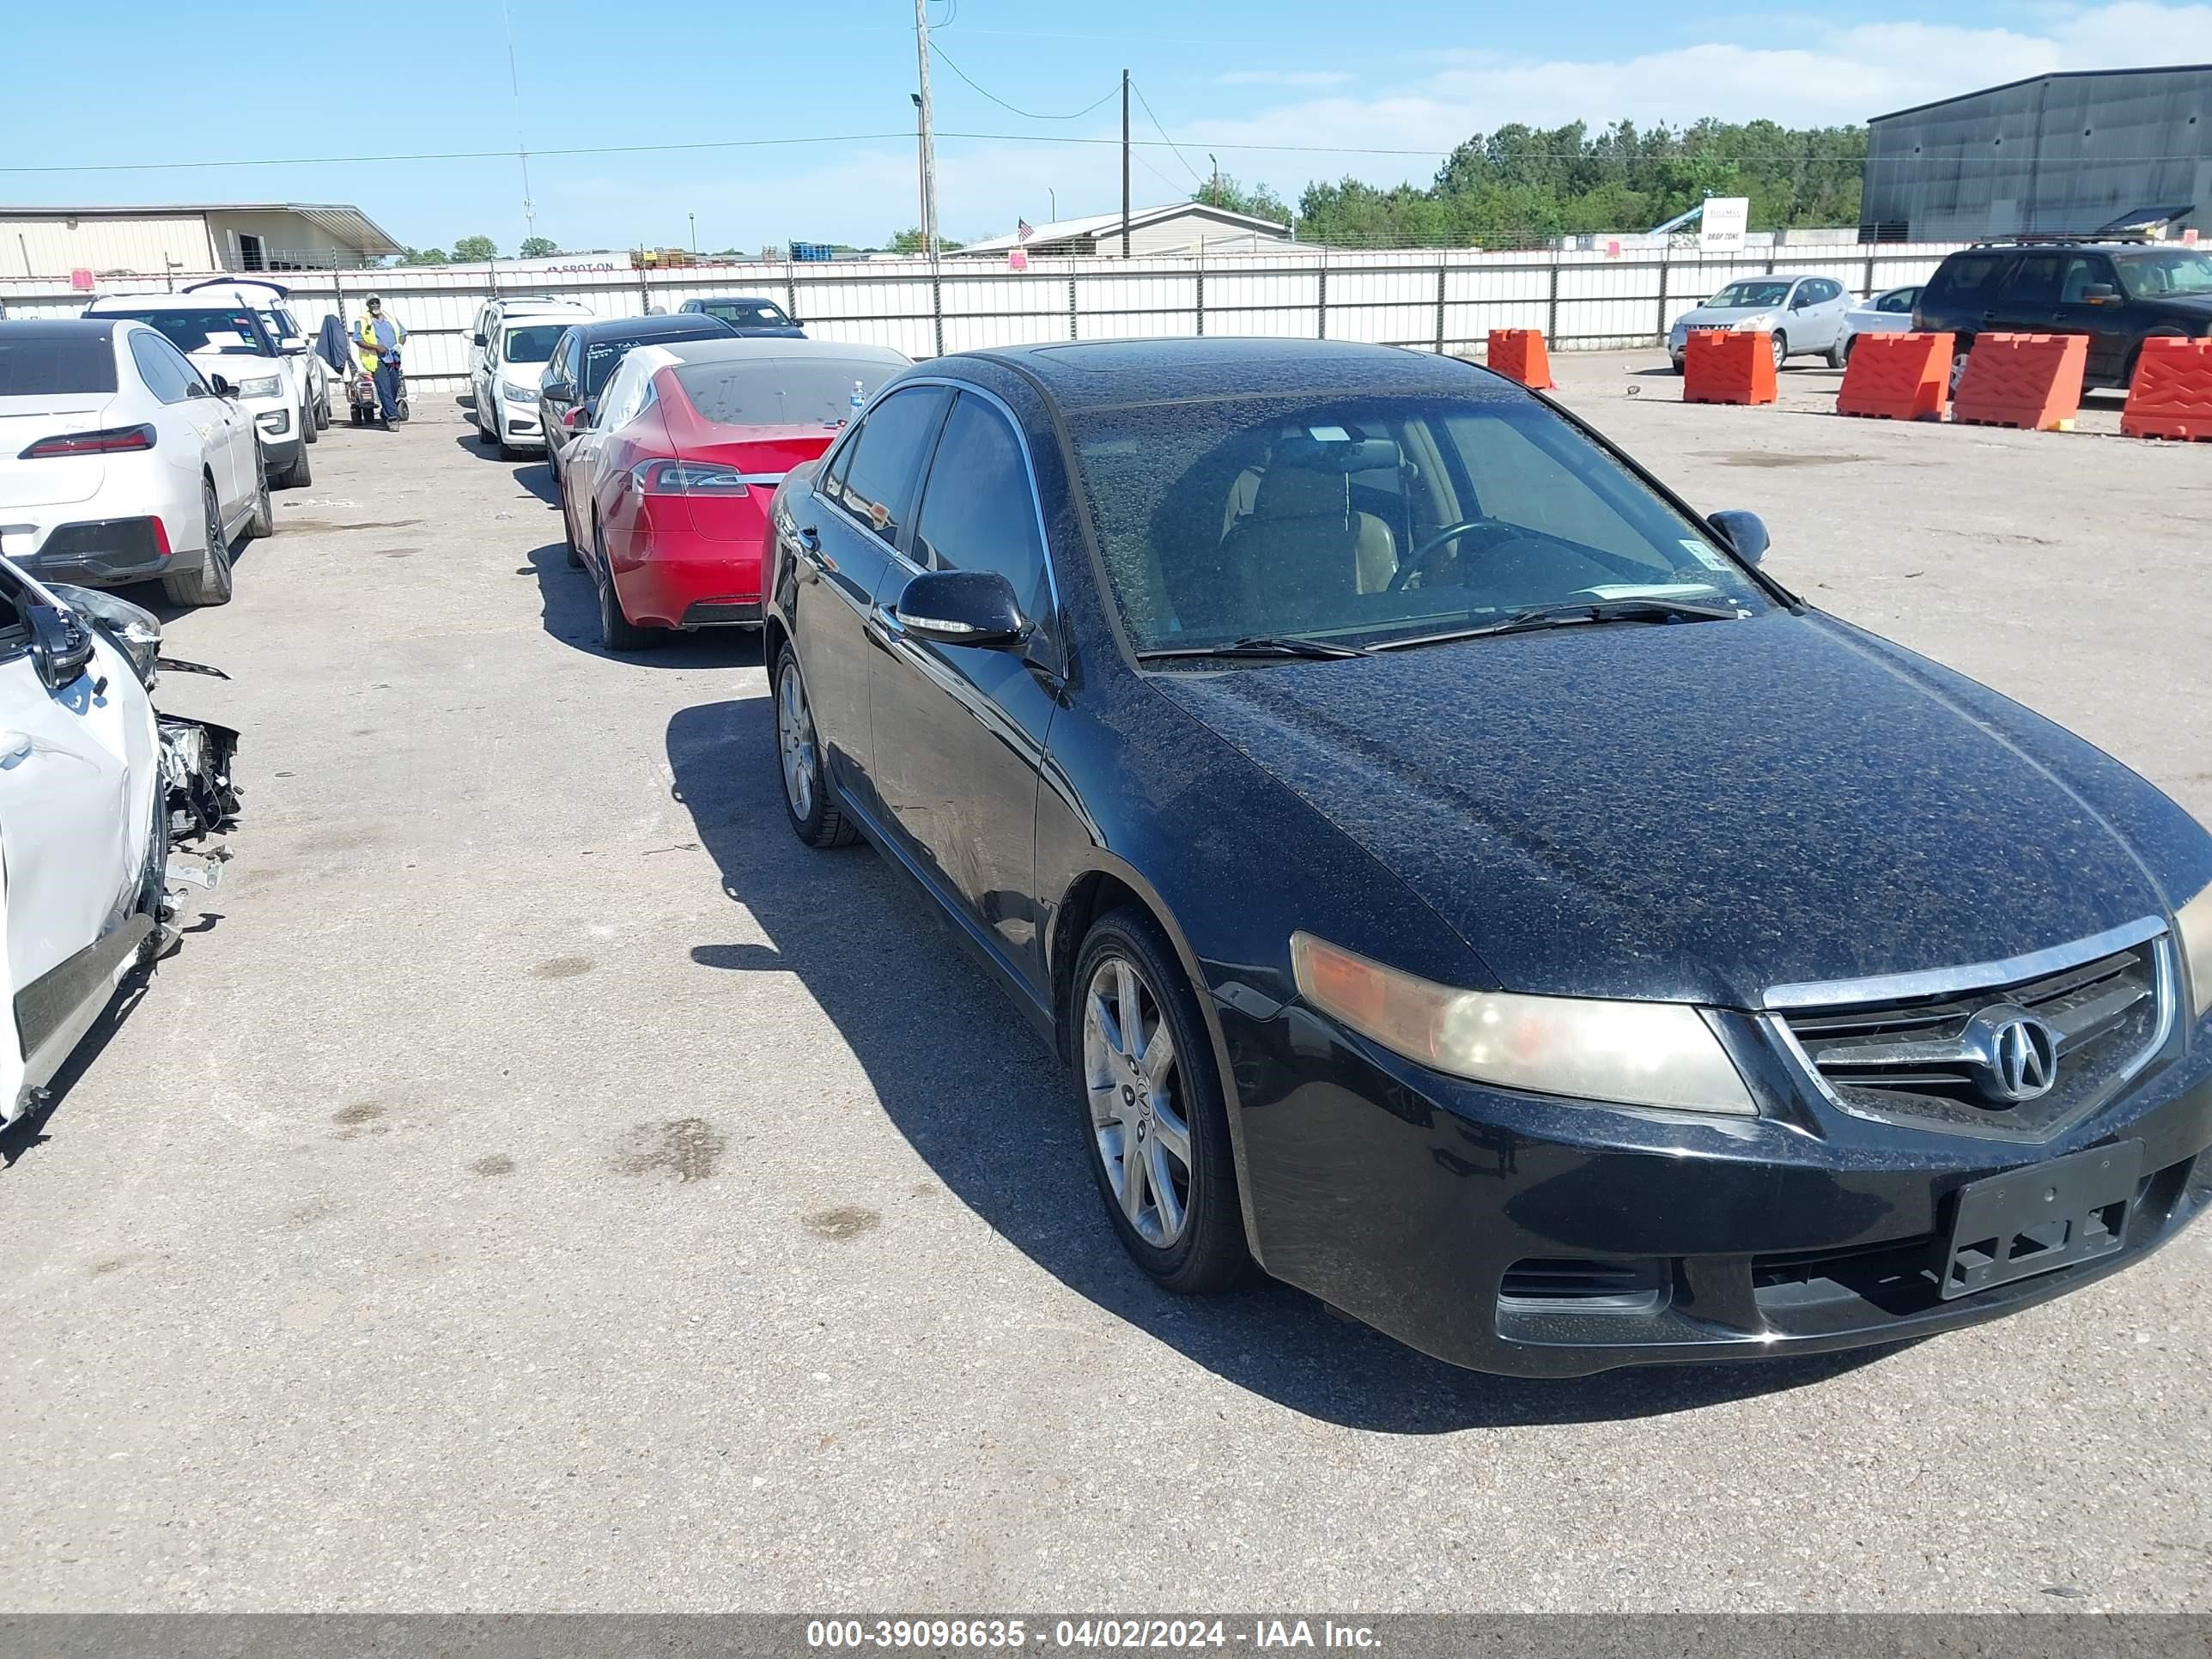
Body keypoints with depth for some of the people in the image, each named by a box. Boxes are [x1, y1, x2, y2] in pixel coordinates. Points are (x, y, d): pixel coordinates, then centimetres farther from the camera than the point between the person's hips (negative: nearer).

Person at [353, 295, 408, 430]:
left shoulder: (391, 319, 17)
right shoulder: (362, 321, 2)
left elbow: (402, 334, 22)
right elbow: (357, 340, -3)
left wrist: (400, 344, 0)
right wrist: (376, 347, -15)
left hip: (394, 360, 5)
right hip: (377, 360, -5)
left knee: (394, 389, 7)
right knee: (384, 390, -14)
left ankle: (386, 414, 25)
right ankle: (392, 417, -19)